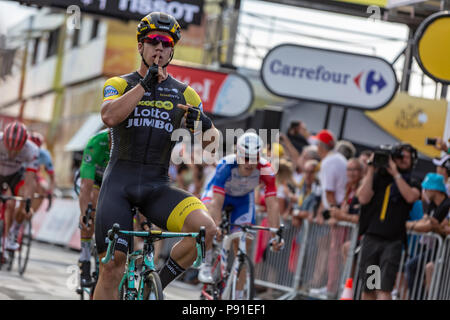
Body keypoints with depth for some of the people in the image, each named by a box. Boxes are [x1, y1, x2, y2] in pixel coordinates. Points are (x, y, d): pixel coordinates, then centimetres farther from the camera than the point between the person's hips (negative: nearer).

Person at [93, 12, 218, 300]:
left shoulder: (185, 94, 12)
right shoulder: (119, 84, 7)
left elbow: (211, 143, 7)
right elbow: (110, 116, -15)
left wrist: (202, 125, -15)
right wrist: (145, 84, -17)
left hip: (158, 186, 2)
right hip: (119, 183, -2)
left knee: (205, 227, -25)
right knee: (111, 267, -10)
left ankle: (156, 286, -7)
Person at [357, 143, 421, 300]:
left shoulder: (412, 184, 12)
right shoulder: (377, 177, 11)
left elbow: (410, 196, -10)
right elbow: (363, 198, -4)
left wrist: (396, 174, -6)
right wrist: (371, 170, -2)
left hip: (393, 241, -1)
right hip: (371, 238, 2)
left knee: (384, 288, -14)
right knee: (368, 289, 5)